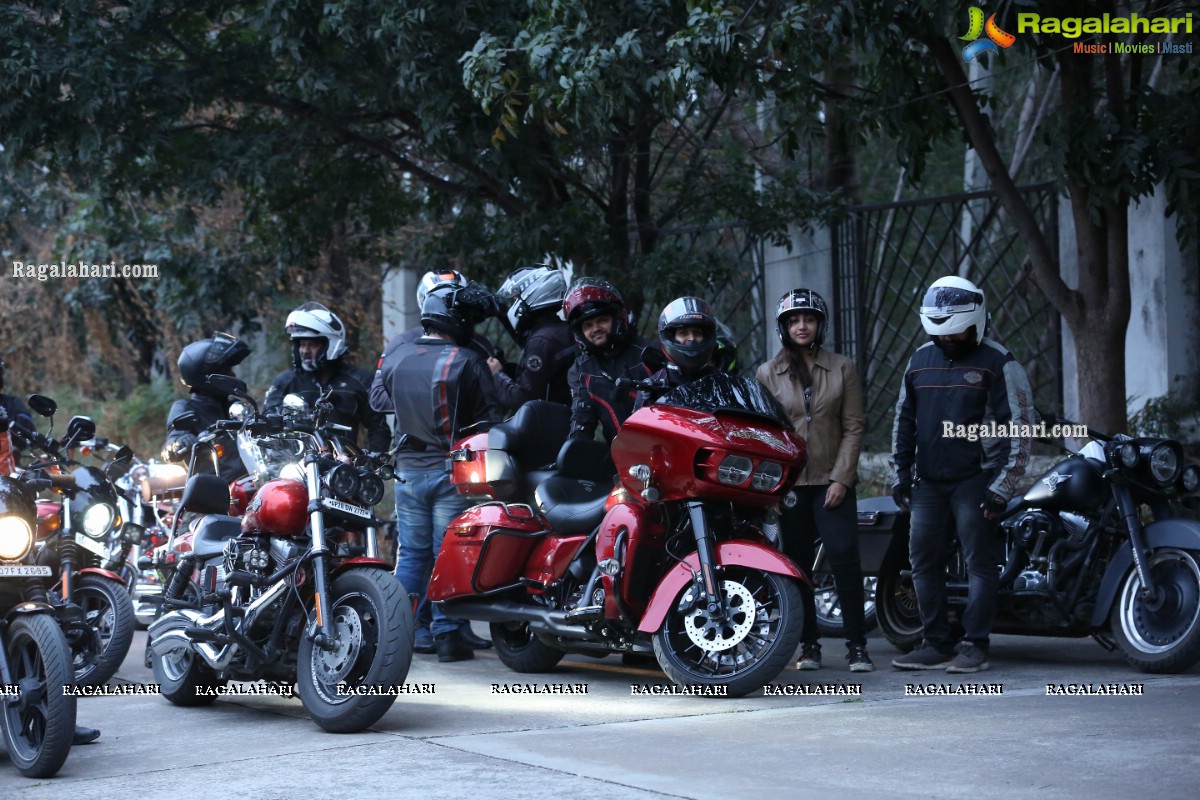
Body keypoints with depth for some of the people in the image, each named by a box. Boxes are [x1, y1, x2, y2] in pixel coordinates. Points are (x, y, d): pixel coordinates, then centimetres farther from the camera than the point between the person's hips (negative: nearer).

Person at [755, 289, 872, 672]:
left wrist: (841, 478, -7)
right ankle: (809, 644, 11)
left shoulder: (842, 368, 6)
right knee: (798, 565, 3)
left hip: (832, 481, -1)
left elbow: (854, 426, 2)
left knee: (845, 558, -10)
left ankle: (857, 644, -5)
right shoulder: (768, 374, 8)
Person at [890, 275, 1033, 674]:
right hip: (928, 482, 6)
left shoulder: (998, 363, -5)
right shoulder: (921, 359, 12)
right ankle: (937, 644, 12)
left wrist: (1001, 487, -12)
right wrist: (901, 474, 13)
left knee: (980, 562, -4)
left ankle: (975, 645, 0)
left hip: (975, 481, -6)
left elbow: (1019, 428, -8)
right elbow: (904, 419, 19)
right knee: (924, 562, 5)